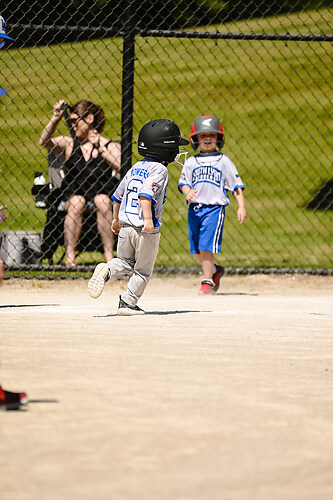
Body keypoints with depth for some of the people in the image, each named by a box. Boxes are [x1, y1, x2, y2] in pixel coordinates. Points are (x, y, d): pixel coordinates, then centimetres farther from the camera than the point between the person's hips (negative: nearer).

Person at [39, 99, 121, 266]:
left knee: (102, 201, -33)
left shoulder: (111, 146, 8)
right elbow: (44, 142, -4)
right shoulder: (68, 144, 14)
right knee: (76, 202, -32)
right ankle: (70, 257, -33)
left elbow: (120, 167, -11)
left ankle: (109, 256, -33)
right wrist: (55, 118, -15)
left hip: (103, 193, -1)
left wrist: (100, 149, -18)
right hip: (73, 195, 1)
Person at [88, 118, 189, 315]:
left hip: (125, 225, 6)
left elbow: (118, 195, 18)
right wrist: (148, 218, -32)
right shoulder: (159, 170, -11)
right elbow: (146, 194, -26)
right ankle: (128, 303, 9)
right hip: (146, 230, -6)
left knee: (125, 262, 18)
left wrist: (116, 219, 30)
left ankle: (107, 270, -11)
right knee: (143, 270, 8)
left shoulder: (136, 168, 13)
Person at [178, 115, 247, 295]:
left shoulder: (223, 161, 6)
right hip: (194, 209, 4)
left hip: (214, 208, -4)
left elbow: (236, 185, 4)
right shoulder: (191, 162, 13)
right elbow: (183, 182, 7)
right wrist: (187, 192, -16)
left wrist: (241, 207, -4)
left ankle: (207, 282, -2)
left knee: (206, 247, -13)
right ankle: (215, 270, 31)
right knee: (196, 251, 6)